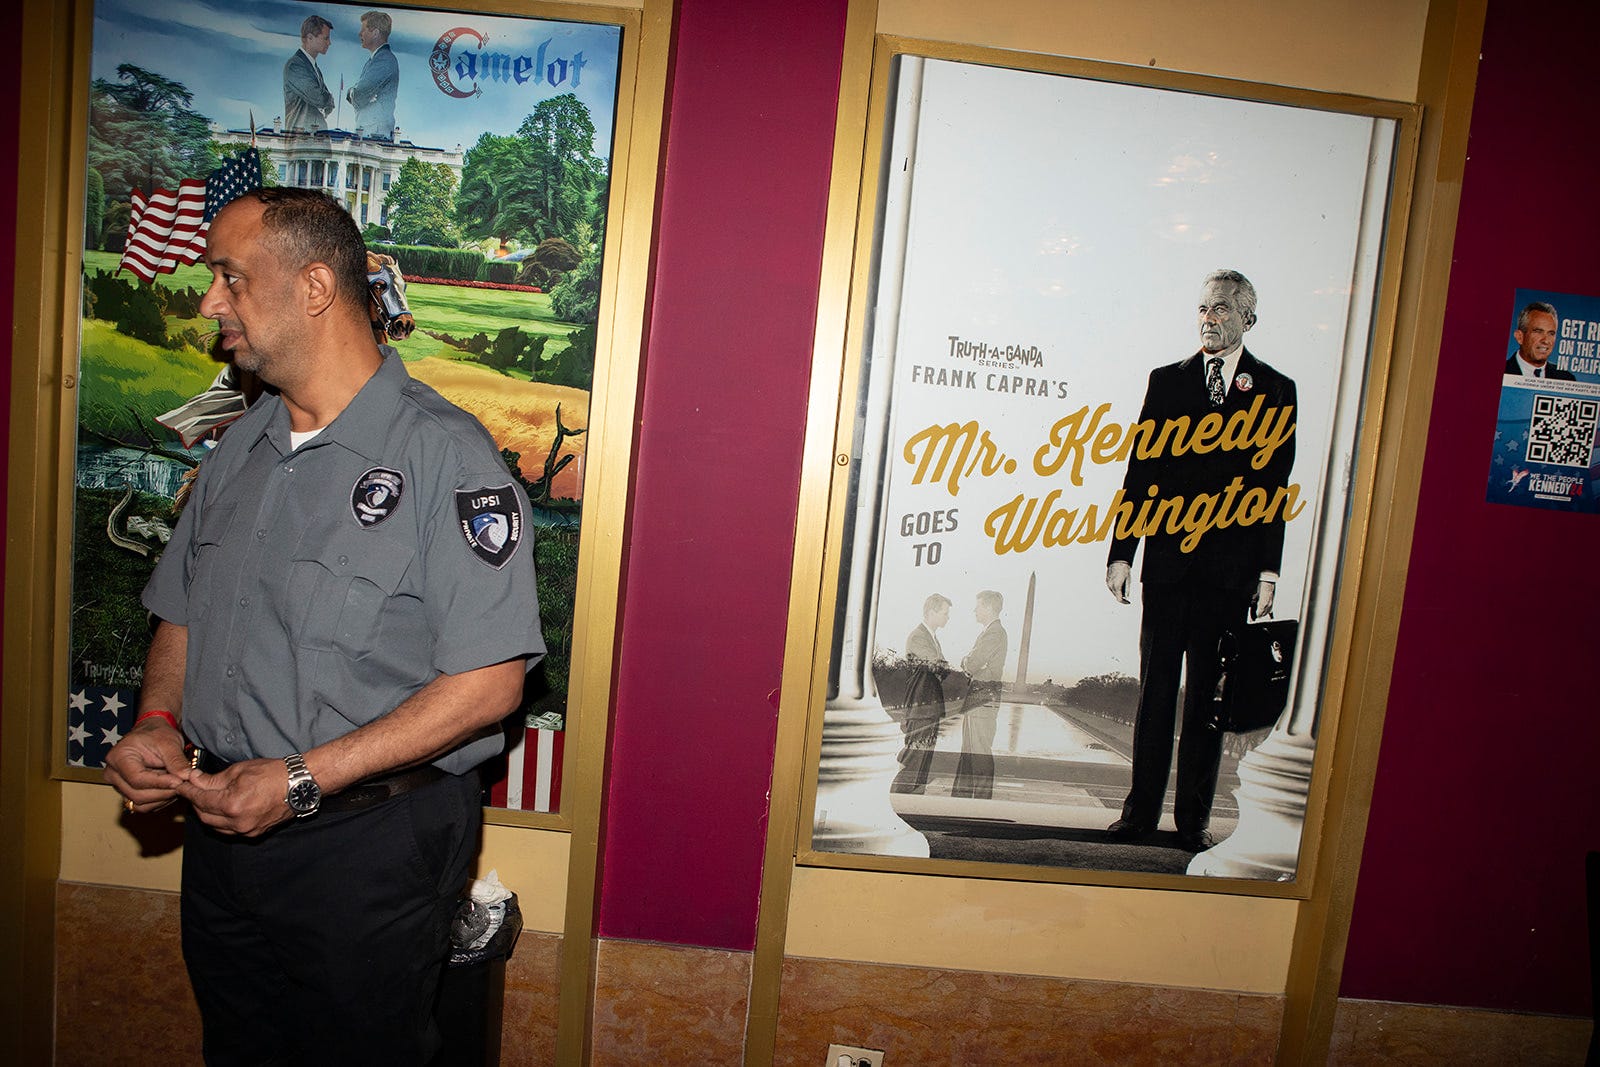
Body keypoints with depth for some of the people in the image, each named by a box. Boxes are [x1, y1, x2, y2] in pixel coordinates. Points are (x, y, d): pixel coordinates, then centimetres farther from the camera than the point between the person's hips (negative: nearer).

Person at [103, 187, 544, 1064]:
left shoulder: (446, 455, -18)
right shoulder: (238, 450, 8)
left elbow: (489, 681, -22)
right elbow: (182, 614, 18)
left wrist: (302, 781, -22)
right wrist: (158, 721, -2)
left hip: (370, 843, -7)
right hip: (220, 826, 7)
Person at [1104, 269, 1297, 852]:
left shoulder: (1275, 389, 6)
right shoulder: (1167, 380, 9)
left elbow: (1275, 489, 4)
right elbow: (1140, 472, 6)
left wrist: (1268, 571, -2)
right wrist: (1121, 552, 0)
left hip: (1231, 568, -1)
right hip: (1168, 560, 1)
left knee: (1209, 695, 6)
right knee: (1155, 688, 6)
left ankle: (1194, 816, 16)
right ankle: (1141, 809, 15)